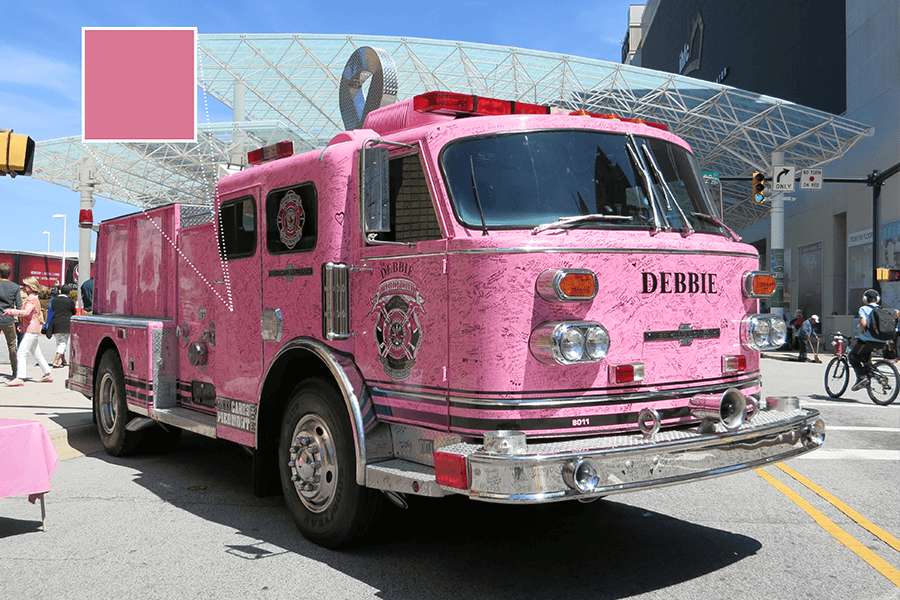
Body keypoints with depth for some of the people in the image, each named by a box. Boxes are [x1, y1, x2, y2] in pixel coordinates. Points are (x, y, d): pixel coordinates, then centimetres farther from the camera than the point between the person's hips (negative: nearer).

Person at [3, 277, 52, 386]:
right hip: (32, 330, 11)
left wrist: (12, 311, -28)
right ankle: (47, 375, 22)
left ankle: (20, 378, -19)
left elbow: (26, 312, -28)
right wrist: (22, 325, 17)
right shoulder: (34, 298, 18)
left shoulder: (31, 299, -13)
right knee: (37, 353, 16)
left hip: (31, 330, -11)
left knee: (21, 353, -14)